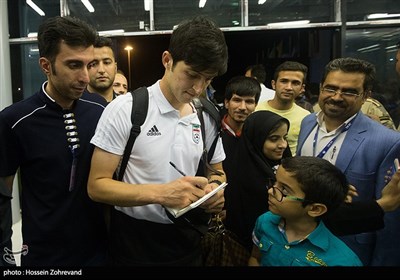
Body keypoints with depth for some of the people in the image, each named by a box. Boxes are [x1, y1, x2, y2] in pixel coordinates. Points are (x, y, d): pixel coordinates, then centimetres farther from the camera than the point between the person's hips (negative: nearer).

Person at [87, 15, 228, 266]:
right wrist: (160, 193, -30)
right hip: (134, 241, -4)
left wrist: (216, 189, -11)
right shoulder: (125, 109, -16)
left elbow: (216, 171, 13)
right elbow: (97, 186, -17)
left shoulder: (207, 117, -1)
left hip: (187, 239, 5)